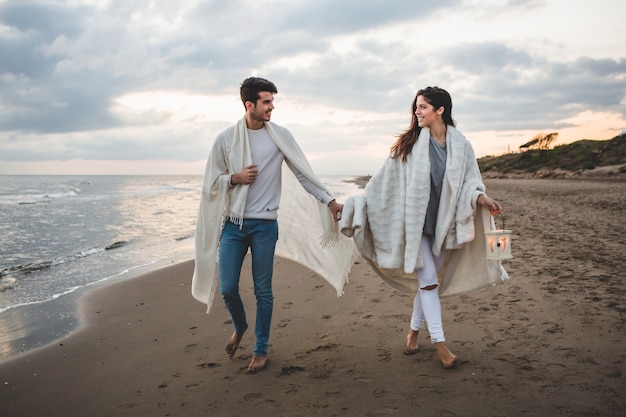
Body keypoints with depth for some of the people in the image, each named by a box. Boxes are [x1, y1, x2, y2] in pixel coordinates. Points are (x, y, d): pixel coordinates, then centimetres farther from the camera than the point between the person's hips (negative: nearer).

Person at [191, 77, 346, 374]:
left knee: (263, 291, 4)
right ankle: (240, 327, 36)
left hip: (264, 225, -1)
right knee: (227, 288, 4)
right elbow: (212, 181, 6)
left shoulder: (280, 136, 0)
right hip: (233, 224, 1)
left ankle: (261, 350, 21)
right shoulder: (226, 138, 1)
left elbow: (303, 172, 2)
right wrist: (236, 178, -12)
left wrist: (329, 200, -4)